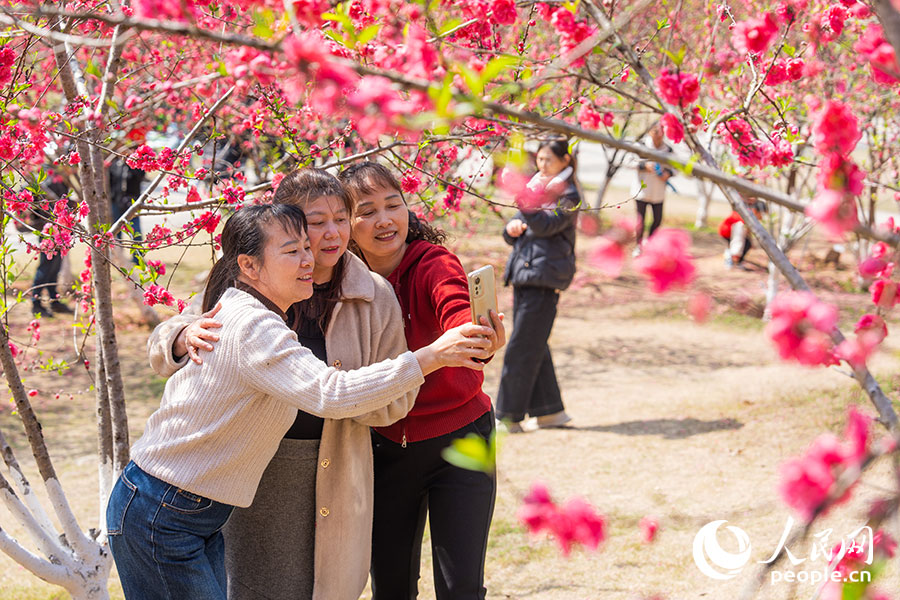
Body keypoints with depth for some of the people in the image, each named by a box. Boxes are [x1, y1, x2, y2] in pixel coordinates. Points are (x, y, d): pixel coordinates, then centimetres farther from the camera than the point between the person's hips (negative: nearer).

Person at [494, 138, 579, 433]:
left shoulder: (568, 196, -4)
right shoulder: (536, 186, 19)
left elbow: (546, 226, -19)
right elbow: (513, 232, 21)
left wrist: (526, 199, -29)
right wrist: (512, 227, -2)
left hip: (544, 277, -8)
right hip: (523, 272, 8)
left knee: (521, 347, -8)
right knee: (533, 345, 11)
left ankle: (509, 416, -4)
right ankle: (551, 411, 18)